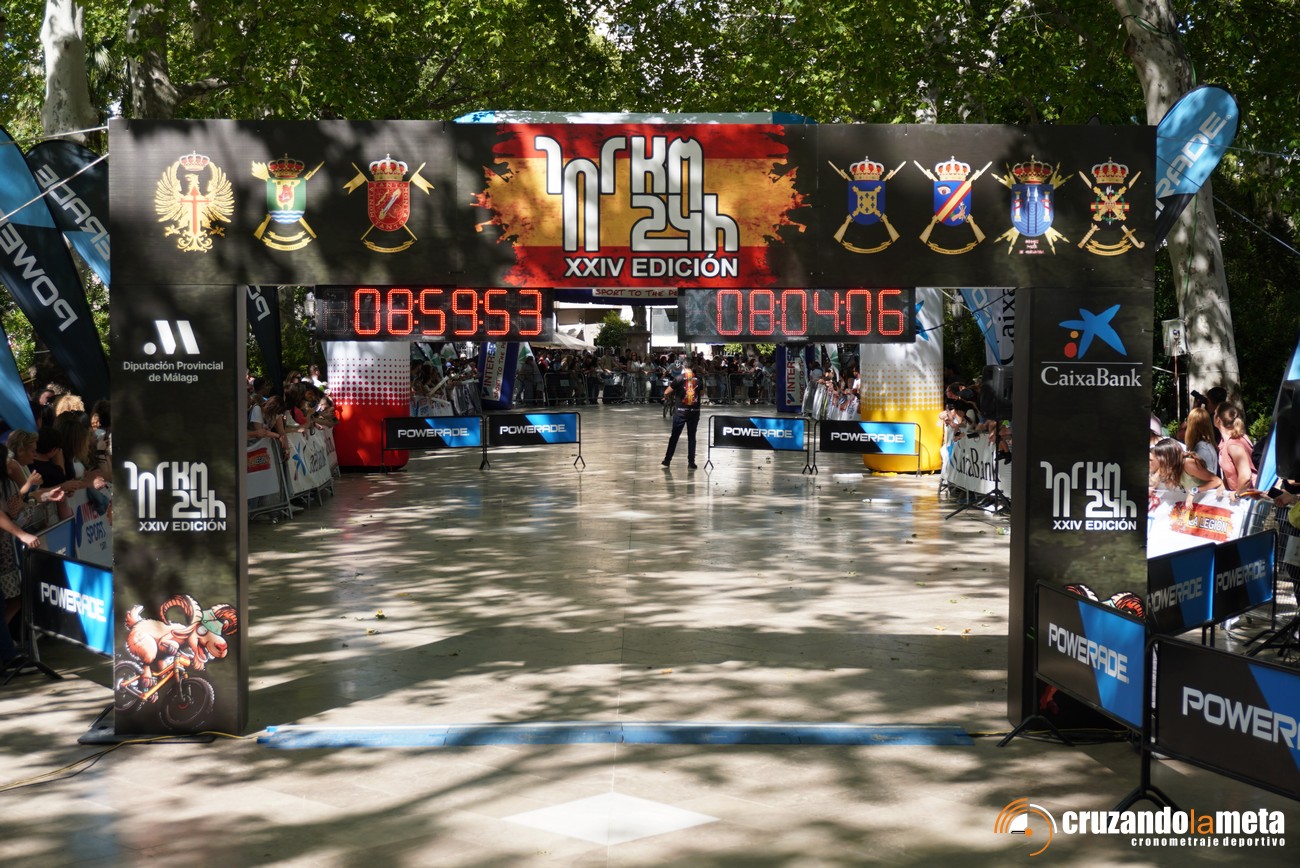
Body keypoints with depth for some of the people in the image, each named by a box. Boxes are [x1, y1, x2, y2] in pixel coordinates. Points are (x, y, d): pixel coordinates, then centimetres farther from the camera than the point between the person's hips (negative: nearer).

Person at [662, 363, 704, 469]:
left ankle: (667, 460, 13)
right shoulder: (698, 379, 2)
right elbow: (702, 394, 17)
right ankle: (691, 462, 6)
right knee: (691, 437, 8)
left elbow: (666, 393, -2)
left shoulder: (679, 378, -6)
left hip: (681, 411, -2)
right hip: (695, 412, 2)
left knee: (674, 436, 8)